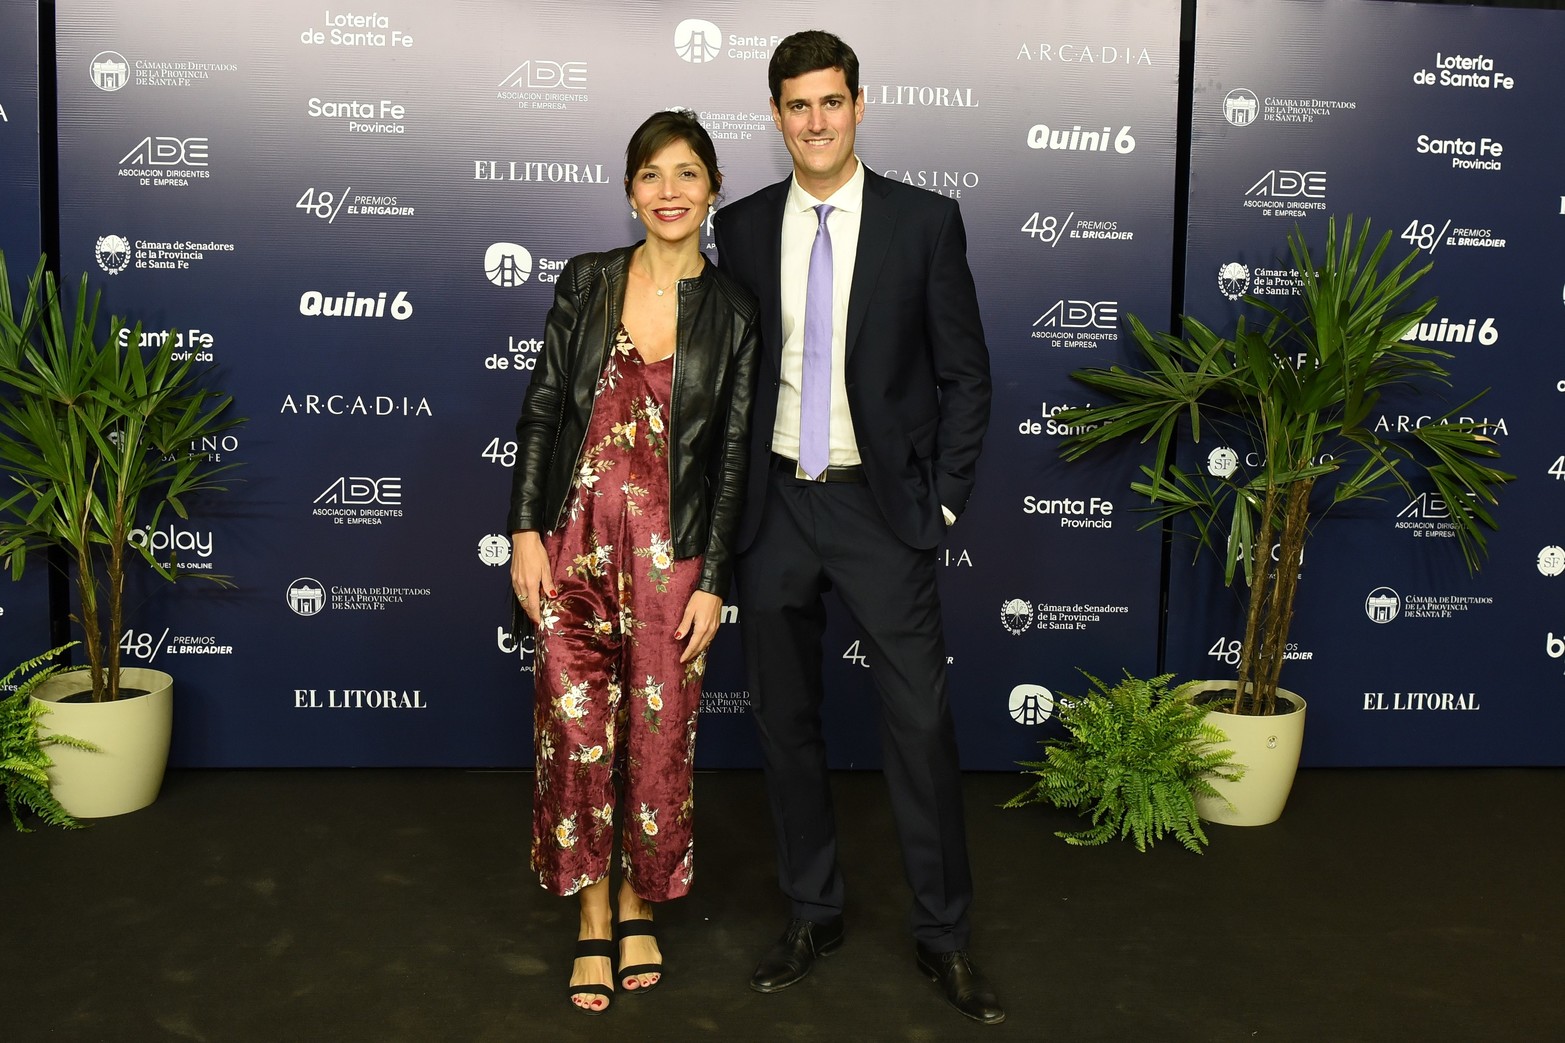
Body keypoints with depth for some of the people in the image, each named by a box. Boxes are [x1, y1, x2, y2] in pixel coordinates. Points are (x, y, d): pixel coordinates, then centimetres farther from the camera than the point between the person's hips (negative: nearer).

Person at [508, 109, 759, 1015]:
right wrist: (526, 529, -3)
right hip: (576, 538, 1)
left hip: (671, 548, -1)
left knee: (658, 735, 6)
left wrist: (713, 582, -4)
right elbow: (543, 408, 5)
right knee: (576, 727, 2)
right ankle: (595, 921, 19)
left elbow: (734, 455, 0)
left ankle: (640, 909, 28)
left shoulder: (733, 310, 1)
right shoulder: (587, 282, 5)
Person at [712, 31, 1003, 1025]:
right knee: (787, 719, 11)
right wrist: (731, 496, 4)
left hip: (880, 505, -2)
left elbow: (966, 376, -1)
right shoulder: (742, 227, 4)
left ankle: (944, 933, 17)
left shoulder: (926, 221, -3)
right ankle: (814, 913, 28)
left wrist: (942, 501, -5)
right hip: (774, 505, 3)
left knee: (921, 721, 1)